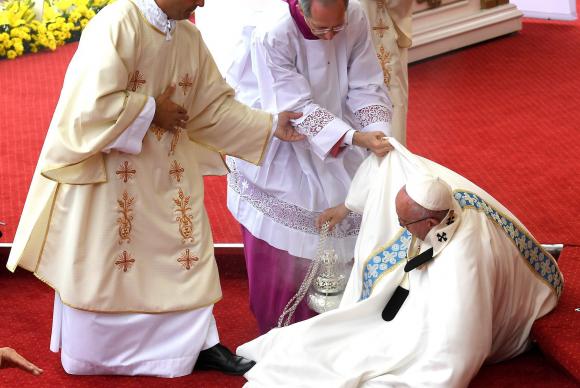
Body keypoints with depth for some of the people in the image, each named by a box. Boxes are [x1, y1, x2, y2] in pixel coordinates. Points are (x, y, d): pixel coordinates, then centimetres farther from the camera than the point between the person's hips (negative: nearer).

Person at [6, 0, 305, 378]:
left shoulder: (190, 37, 2)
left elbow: (214, 105, 5)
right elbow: (95, 101, -28)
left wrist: (271, 125, -4)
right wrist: (152, 110, -17)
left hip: (169, 171, 7)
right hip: (107, 170, -7)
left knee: (188, 252, 8)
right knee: (100, 262, 6)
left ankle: (197, 343, 19)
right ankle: (88, 353, 22)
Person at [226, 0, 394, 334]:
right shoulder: (271, 33, -33)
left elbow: (366, 87, -13)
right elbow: (297, 109, -32)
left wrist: (380, 134, -30)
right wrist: (354, 137, -40)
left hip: (329, 134, 5)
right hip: (274, 137, -5)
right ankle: (279, 328, 20)